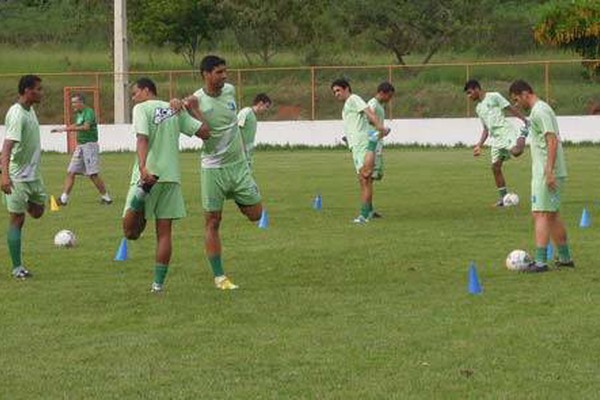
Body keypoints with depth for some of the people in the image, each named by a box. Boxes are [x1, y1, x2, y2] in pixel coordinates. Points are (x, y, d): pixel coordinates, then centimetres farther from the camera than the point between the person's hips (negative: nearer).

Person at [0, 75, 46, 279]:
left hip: (33, 174, 9)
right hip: (18, 176, -8)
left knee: (37, 211, 12)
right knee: (17, 220, -2)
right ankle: (17, 268, 2)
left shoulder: (30, 111, 7)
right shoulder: (17, 114, -21)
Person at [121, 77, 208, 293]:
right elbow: (204, 132, 11)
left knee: (131, 232, -3)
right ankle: (159, 283, 4)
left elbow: (142, 139, -18)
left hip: (148, 176, -5)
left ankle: (140, 197, -32)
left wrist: (143, 167, -31)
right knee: (164, 232, 7)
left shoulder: (142, 108, -1)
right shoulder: (174, 109, 15)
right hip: (171, 176, 5)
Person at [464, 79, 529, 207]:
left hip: (506, 131, -8)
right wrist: (479, 145, 17)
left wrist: (525, 121, -11)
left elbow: (511, 109, -4)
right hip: (496, 139, 8)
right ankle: (503, 197, 11)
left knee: (515, 151, -36)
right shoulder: (478, 108, 21)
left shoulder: (494, 97, -1)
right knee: (495, 167, 3)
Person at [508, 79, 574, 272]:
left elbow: (552, 140, -21)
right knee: (553, 215, 15)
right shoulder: (541, 109, 17)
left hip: (545, 174, -10)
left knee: (541, 215, -10)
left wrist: (549, 171, -24)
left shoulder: (539, 111, -14)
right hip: (547, 172, 10)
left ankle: (540, 261, -13)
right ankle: (565, 258, 21)